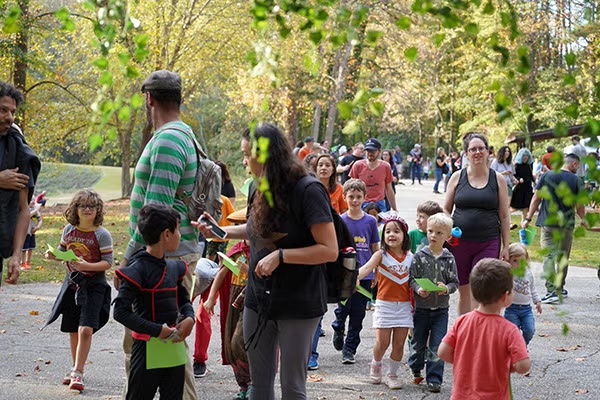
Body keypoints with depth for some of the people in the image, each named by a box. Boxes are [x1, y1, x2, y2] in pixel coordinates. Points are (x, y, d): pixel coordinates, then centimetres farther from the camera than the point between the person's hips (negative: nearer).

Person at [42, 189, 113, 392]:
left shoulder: (102, 234, -11)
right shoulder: (69, 230, 3)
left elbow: (107, 262, -12)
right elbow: (62, 253, 15)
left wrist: (87, 266, -25)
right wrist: (53, 255, -6)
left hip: (94, 286, -5)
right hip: (72, 283, 5)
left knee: (85, 329, -15)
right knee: (73, 330, 13)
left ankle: (77, 373, -8)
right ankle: (76, 368, 29)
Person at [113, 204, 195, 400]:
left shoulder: (174, 267, 7)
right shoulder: (138, 269, -15)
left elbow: (184, 300, 21)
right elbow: (121, 312, -20)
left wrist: (189, 318, -2)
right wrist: (158, 330, -23)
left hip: (175, 346, 7)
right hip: (148, 349, -7)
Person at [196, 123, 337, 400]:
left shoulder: (307, 190, -15)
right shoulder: (260, 192, 7)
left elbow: (329, 250, -19)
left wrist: (280, 255, -23)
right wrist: (217, 232, 16)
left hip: (297, 304, -7)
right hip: (259, 299, 7)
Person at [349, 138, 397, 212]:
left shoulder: (385, 167, 4)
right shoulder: (358, 166, 2)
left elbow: (389, 190, 11)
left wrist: (394, 209, 12)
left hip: (379, 205, 1)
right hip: (361, 205, 0)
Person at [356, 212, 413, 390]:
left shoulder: (410, 257, 4)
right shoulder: (381, 255, -6)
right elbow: (366, 268, -23)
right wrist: (354, 278, -42)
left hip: (404, 306, 2)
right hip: (385, 304, -2)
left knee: (399, 343, 3)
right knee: (382, 343, -3)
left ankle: (392, 374, 21)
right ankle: (375, 365, 26)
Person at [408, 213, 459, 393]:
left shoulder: (449, 259, -2)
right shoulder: (419, 256, -5)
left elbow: (454, 282, 2)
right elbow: (411, 278, -4)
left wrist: (446, 288, -18)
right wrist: (418, 289, -22)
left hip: (441, 309, 0)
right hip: (421, 307, 0)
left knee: (437, 346, -3)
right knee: (418, 342, 13)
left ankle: (434, 379, 3)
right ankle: (416, 370, 36)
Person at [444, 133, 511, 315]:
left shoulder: (498, 179, 4)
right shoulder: (457, 177, 6)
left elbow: (504, 216, 7)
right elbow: (446, 209, 12)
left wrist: (505, 247, 3)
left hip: (488, 243, -1)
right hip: (459, 242, 1)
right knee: (463, 292, 8)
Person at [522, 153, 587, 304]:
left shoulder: (547, 176, 0)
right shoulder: (576, 180, -4)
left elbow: (536, 199, -1)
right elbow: (579, 206, -2)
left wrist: (528, 219, 6)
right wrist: (583, 220, 18)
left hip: (548, 224, 0)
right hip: (566, 225, 0)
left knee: (549, 257, -3)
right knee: (563, 258, 15)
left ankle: (551, 291, -17)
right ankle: (560, 289, 26)